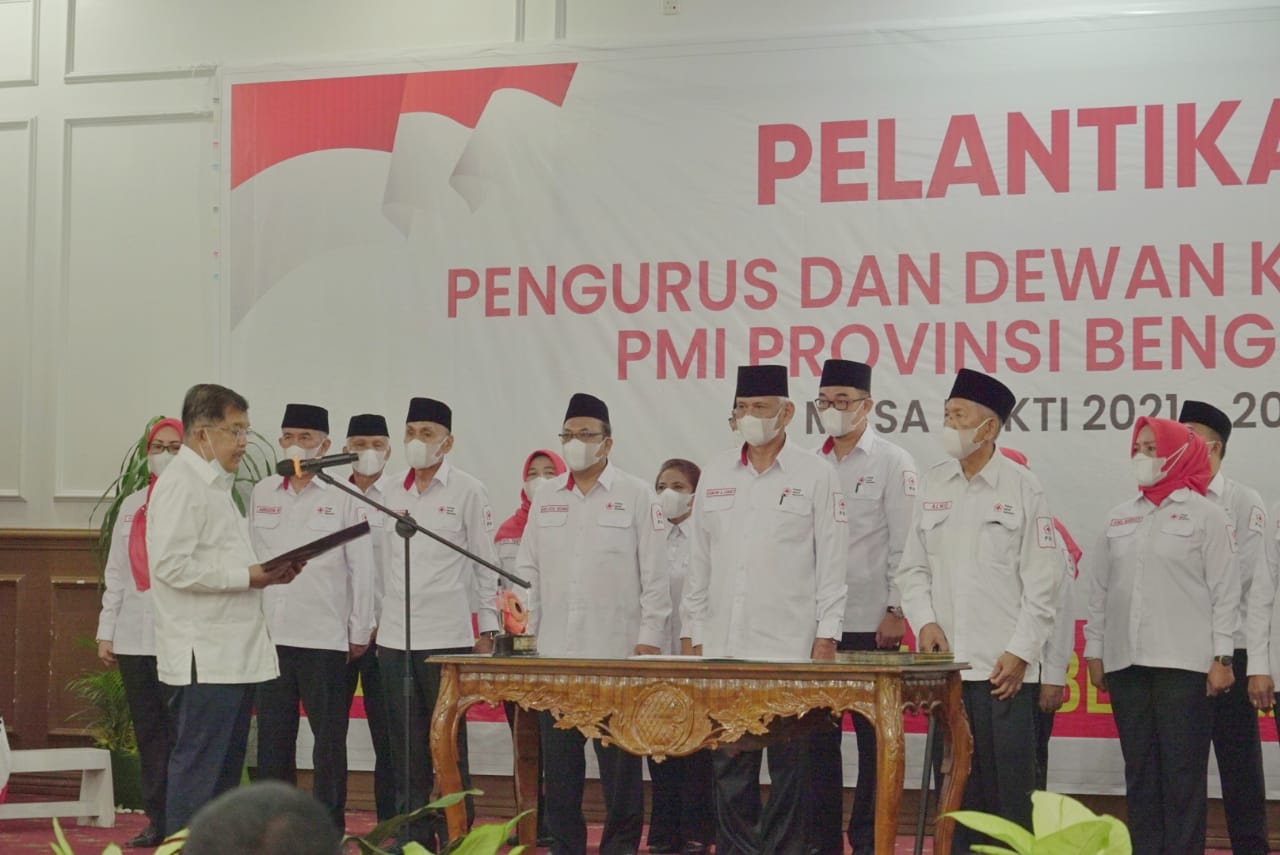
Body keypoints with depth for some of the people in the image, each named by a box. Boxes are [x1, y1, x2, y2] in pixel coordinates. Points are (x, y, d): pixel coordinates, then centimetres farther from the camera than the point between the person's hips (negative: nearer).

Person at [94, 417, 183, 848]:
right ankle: (157, 820, 13)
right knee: (148, 734, 7)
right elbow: (115, 573, 18)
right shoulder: (131, 506, 17)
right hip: (134, 637, 5)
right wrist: (107, 631, 13)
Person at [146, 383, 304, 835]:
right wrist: (248, 575, -18)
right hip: (204, 657, -10)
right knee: (197, 769, -7)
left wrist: (267, 572, 10)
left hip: (234, 653, 10)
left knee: (226, 769, 13)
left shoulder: (216, 484, 21)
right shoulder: (180, 484, -11)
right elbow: (173, 565, -21)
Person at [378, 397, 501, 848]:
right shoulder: (391, 490, 11)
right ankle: (412, 836, 15)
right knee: (407, 745, 8)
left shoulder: (467, 491, -1)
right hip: (395, 636, 4)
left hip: (447, 636, -4)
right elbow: (382, 558, 14)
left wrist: (487, 629, -4)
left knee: (449, 743, 0)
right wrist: (372, 620, 11)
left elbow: (486, 562, -1)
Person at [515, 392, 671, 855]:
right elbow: (527, 568, 15)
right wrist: (524, 628, 7)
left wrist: (649, 637, -7)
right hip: (555, 652, 4)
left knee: (618, 760, 0)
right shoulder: (545, 496, 13)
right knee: (559, 759, 7)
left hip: (617, 651, -4)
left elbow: (654, 573, -1)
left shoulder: (635, 495, 1)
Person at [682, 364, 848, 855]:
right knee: (729, 766, 6)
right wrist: (695, 634, 10)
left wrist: (826, 636, -8)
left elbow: (832, 562, -2)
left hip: (790, 649, -4)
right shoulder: (714, 476, 12)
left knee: (789, 767, 1)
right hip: (723, 648, 4)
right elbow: (699, 561, 14)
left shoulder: (815, 476, 0)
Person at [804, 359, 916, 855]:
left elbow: (905, 544, -6)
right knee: (818, 735, 7)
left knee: (873, 738, 2)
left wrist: (895, 612, -12)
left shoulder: (892, 463, -2)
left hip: (870, 625, -4)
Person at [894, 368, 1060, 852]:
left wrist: (1020, 653, -9)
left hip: (1002, 667, -4)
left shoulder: (1021, 488, -2)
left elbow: (1042, 582, -3)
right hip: (945, 666, 4)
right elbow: (912, 567, 13)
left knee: (1009, 790, -2)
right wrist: (924, 621, -3)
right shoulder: (931, 485, 10)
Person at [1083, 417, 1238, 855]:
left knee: (1183, 771, -3)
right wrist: (1094, 651, 10)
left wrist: (1222, 657, -7)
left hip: (1184, 663, -4)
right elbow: (1100, 589, 14)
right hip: (1126, 664, 4)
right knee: (1139, 770, 7)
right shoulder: (1118, 518, 12)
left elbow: (1225, 591, -2)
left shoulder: (1205, 514, 1)